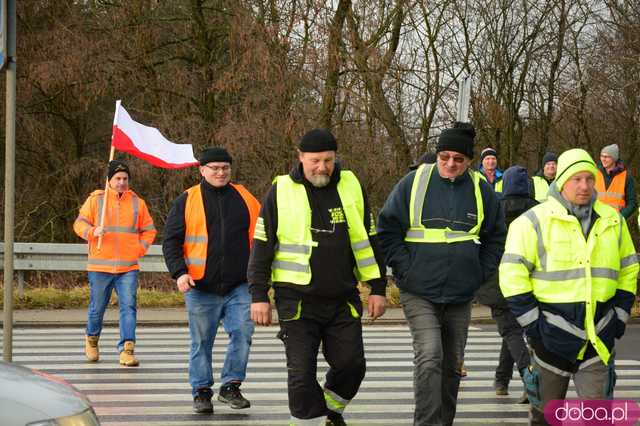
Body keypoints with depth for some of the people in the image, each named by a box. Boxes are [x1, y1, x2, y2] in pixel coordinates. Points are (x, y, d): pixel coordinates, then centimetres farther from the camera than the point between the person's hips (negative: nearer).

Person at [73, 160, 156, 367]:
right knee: (97, 307, 10)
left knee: (128, 306, -10)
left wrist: (140, 249, 1)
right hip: (100, 266, -1)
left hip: (129, 267, 1)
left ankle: (127, 349, -11)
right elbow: (79, 223, 3)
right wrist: (92, 232, -17)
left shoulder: (137, 202, 7)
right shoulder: (95, 199, 2)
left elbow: (148, 230, 16)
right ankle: (92, 338, 36)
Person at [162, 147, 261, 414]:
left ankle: (230, 387, 7)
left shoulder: (245, 198, 10)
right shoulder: (187, 201, 3)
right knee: (201, 342, 6)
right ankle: (201, 392, 17)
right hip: (201, 288, -1)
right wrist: (179, 272, -12)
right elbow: (171, 240, 1)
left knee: (242, 335, -8)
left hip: (239, 287, 1)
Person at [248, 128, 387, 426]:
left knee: (351, 364, 1)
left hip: (344, 300, 2)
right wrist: (259, 296, -3)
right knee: (302, 374, -3)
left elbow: (369, 240, 12)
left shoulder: (351, 187, 5)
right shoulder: (281, 192, -2)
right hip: (297, 300, -2)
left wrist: (377, 288, 9)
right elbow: (262, 247, 1)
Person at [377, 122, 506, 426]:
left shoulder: (481, 189, 3)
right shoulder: (414, 183, -5)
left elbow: (496, 237, 14)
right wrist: (405, 269, -6)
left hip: (460, 295, 4)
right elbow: (387, 229, 0)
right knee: (429, 357, -19)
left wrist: (480, 273, 5)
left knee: (452, 364, 13)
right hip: (419, 293, -3)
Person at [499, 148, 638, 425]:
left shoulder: (612, 220, 9)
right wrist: (532, 323, -12)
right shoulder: (535, 221, -6)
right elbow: (512, 274, -8)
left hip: (599, 337, 3)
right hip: (553, 335, -3)